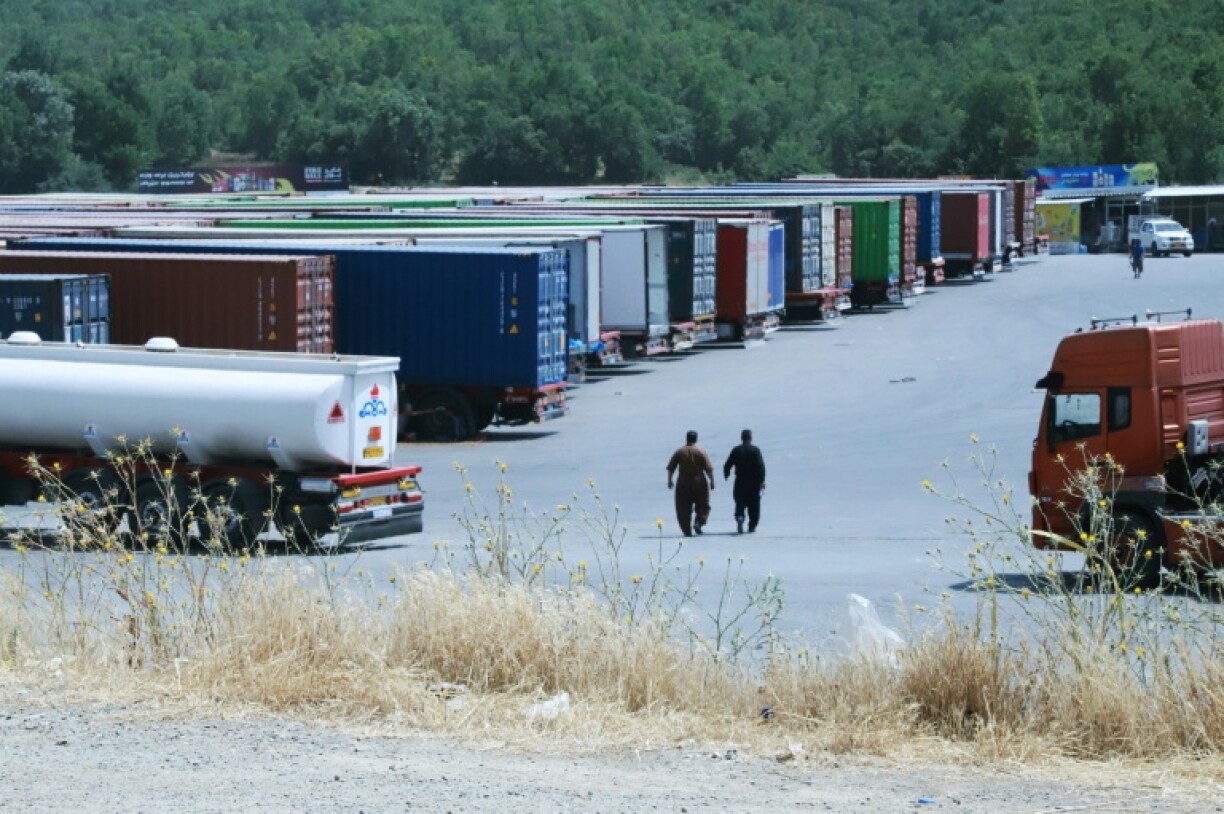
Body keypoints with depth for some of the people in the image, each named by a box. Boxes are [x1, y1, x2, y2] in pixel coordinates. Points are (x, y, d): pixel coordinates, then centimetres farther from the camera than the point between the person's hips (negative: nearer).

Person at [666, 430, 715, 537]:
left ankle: (687, 530, 1)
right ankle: (698, 522, -11)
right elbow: (709, 469, -6)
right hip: (699, 482, -1)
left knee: (684, 508, 6)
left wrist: (669, 480, 15)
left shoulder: (679, 452, 3)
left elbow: (670, 468, 5)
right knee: (702, 506, 11)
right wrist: (712, 481, 1)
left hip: (683, 483, 1)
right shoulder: (701, 452, -2)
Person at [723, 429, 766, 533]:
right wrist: (762, 480, -13)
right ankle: (752, 526, 10)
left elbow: (727, 465, 3)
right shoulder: (755, 450, -5)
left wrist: (726, 475, 22)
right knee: (754, 505, 10)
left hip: (740, 482, 1)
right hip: (754, 482, -1)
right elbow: (761, 466, -14)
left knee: (740, 503, 8)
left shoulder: (736, 450, 1)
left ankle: (739, 517, -20)